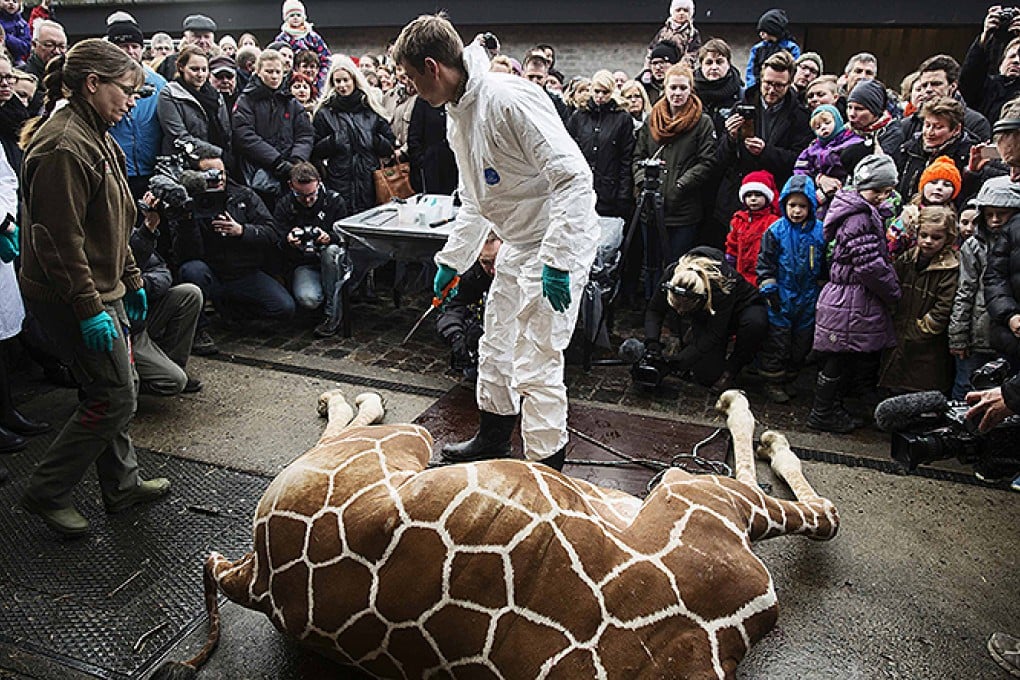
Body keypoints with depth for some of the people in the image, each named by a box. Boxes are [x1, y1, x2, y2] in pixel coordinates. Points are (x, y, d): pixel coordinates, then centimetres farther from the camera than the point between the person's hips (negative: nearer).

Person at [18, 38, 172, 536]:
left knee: (115, 388, 15)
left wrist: (131, 280, 20)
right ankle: (46, 492, 13)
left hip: (101, 288, 10)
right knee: (114, 397, -4)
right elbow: (60, 239, -23)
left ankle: (122, 484, 29)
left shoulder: (95, 136, 14)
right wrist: (89, 309, -23)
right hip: (69, 295, -10)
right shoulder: (64, 146, -20)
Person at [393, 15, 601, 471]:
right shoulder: (458, 115, 8)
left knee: (534, 364, -6)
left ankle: (547, 471, 11)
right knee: (496, 346, 20)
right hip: (518, 244, 10)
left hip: (560, 243, -10)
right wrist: (451, 260, 20)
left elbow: (574, 177, -27)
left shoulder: (510, 99, -23)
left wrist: (556, 261, -30)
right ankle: (493, 439, 41)